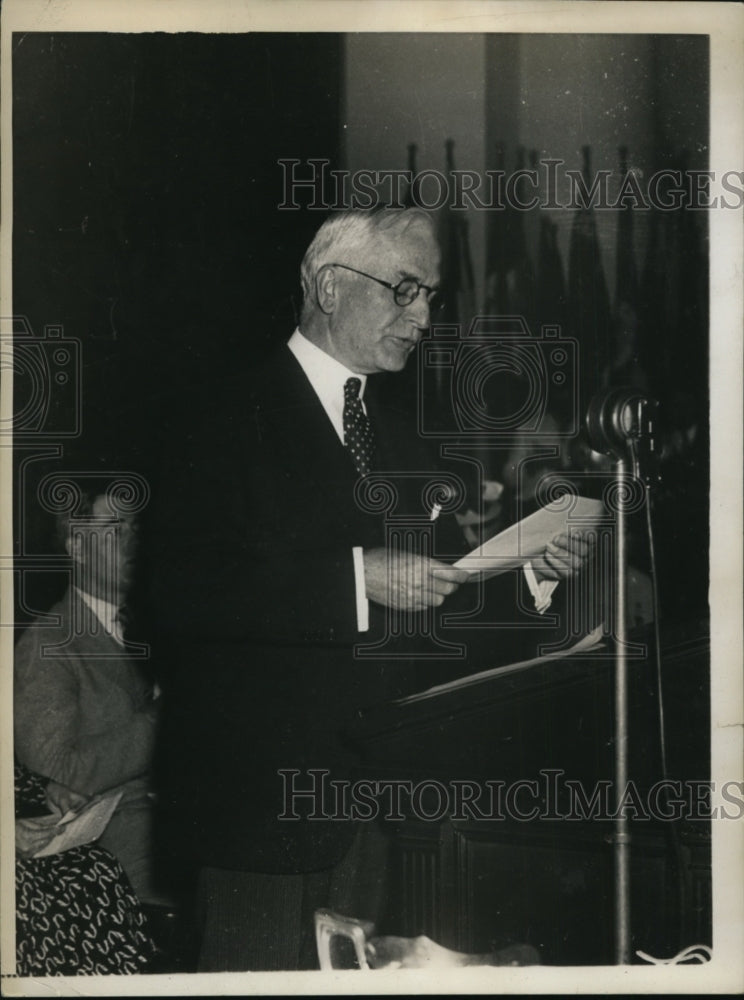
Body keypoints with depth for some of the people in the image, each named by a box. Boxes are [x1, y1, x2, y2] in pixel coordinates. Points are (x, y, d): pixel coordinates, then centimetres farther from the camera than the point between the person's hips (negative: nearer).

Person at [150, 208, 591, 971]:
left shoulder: (398, 434, 17)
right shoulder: (231, 416, -8)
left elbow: (438, 580, 18)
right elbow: (182, 592, -21)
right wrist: (354, 577, -24)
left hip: (378, 780, 7)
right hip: (260, 785, -6)